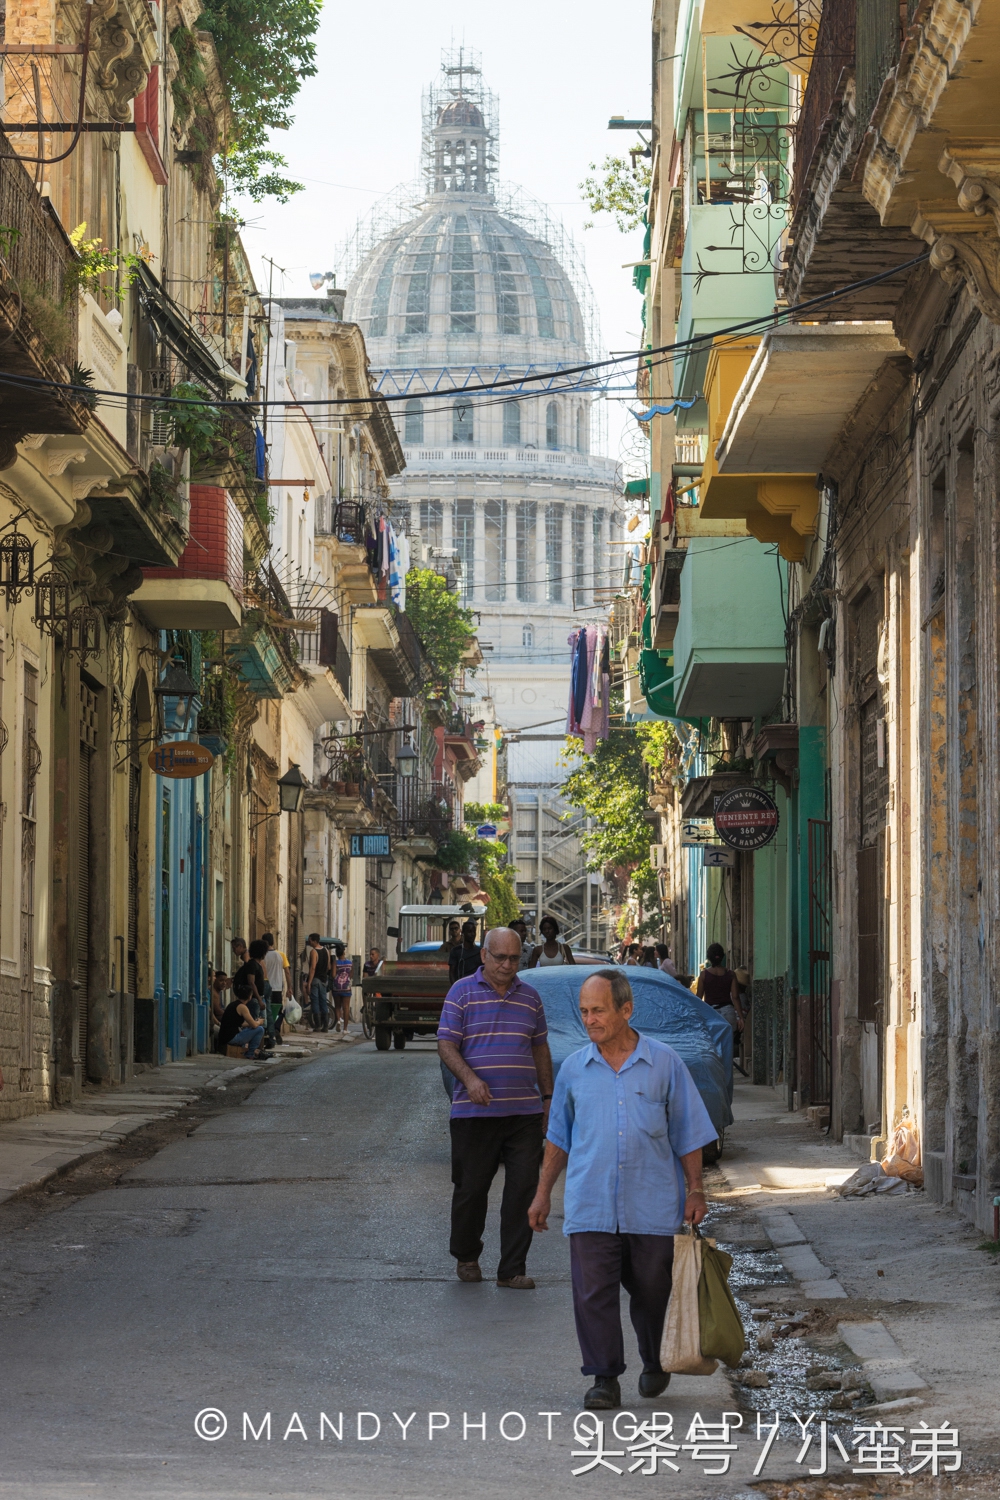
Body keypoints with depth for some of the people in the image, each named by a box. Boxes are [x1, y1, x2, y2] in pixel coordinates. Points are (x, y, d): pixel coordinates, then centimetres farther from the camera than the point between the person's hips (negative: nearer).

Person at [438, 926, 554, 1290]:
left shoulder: (529, 997, 13)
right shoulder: (462, 993, 1)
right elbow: (446, 1045, -4)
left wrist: (548, 1097, 17)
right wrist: (469, 1079, -20)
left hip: (524, 1111, 3)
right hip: (474, 1111, -3)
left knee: (523, 1188, -3)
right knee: (471, 1188, 4)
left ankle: (512, 1269, 2)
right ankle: (466, 1258, 24)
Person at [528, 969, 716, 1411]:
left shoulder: (664, 1063, 2)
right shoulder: (574, 1068, 7)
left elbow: (687, 1133, 6)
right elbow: (559, 1136, 16)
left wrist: (695, 1190, 0)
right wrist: (543, 1192, 13)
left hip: (652, 1205, -1)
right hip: (590, 1205, 1)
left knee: (652, 1291, 9)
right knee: (593, 1293, -7)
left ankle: (655, 1364, 32)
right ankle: (604, 1380, 0)